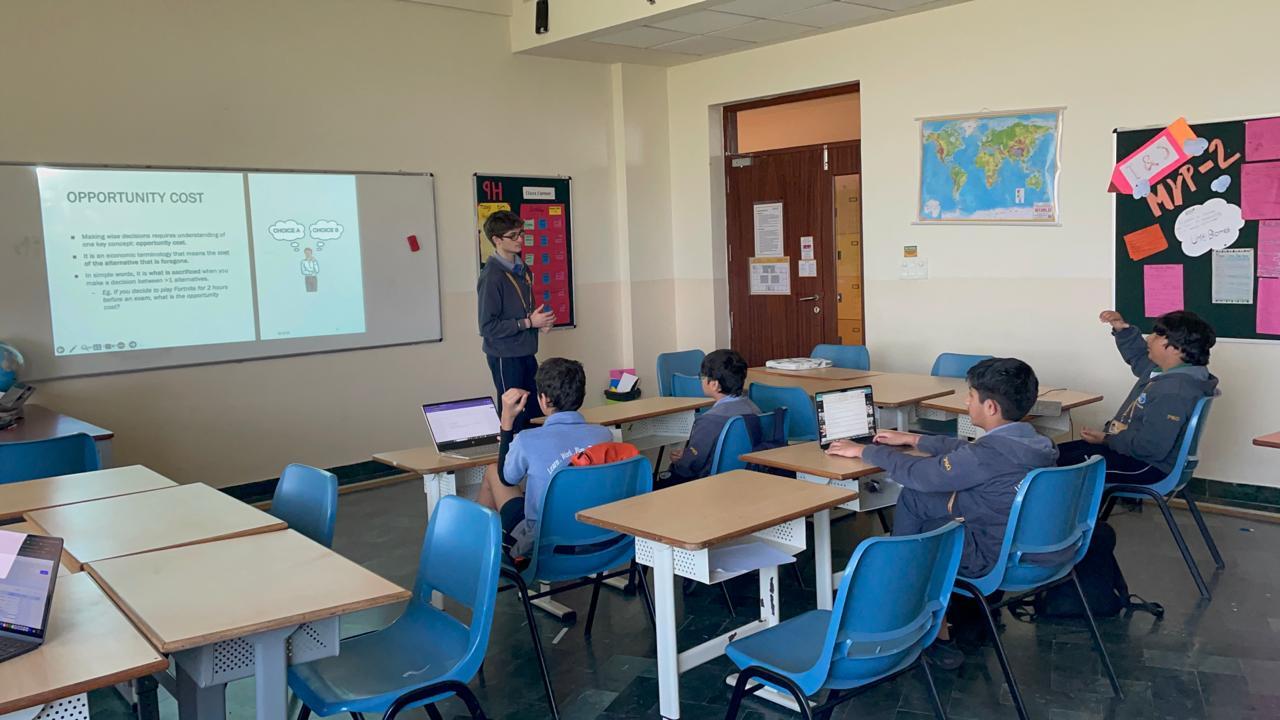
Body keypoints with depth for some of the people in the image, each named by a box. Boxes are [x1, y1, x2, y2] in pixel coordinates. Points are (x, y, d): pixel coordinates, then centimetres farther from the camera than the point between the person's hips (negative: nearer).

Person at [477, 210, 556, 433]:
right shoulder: (492, 276, -17)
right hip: (505, 356, -8)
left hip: (526, 353, 8)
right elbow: (488, 327, -19)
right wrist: (529, 322, -17)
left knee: (537, 413, 13)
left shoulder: (522, 270, 8)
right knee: (514, 418, 1)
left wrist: (540, 321, 1)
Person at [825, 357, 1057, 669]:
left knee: (907, 545, 13)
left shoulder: (990, 454, -30)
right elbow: (963, 450, 16)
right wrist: (913, 439, 23)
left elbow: (918, 473, -17)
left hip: (992, 558, -8)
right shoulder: (1030, 442, -3)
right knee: (913, 498, 15)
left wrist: (864, 450, -3)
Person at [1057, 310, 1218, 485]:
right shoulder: (1163, 370, 3)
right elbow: (1138, 356, 25)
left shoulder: (1174, 392, -29)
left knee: (1063, 463, -15)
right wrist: (1122, 329, 6)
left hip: (1148, 466, -10)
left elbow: (1151, 447, -31)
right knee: (1059, 452, 11)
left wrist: (1107, 439, -18)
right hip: (1135, 449, 11)